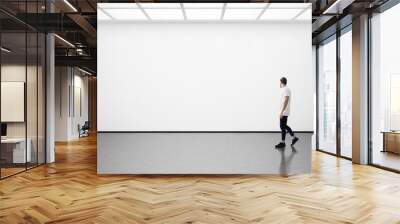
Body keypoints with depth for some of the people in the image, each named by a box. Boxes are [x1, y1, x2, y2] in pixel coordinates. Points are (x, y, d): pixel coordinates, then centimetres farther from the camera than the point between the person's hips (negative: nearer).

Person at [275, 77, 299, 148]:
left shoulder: (285, 89, -17)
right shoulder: (286, 89, 15)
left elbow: (286, 101, -26)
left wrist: (281, 112, -29)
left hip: (284, 113, -11)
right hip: (284, 112, 11)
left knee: (283, 127, -3)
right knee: (284, 126, 18)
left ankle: (282, 143, 4)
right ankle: (294, 137, 21)